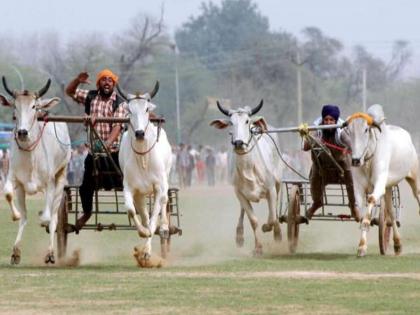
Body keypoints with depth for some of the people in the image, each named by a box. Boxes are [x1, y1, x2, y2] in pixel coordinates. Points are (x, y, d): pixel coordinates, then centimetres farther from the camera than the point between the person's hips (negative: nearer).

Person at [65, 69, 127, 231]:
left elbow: (117, 126, -15)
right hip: (94, 151, 3)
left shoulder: (120, 103, -4)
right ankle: (86, 212, 30)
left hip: (114, 151, -3)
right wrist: (78, 80, -6)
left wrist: (107, 143, -32)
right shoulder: (90, 97, 6)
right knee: (86, 185, 7)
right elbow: (69, 91, 16)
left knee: (122, 182, -7)